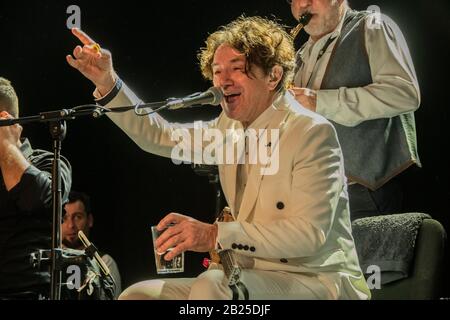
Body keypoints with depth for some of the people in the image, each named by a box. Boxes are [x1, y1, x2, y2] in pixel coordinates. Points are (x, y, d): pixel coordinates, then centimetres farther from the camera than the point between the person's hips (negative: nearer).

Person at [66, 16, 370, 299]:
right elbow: (159, 136, 17)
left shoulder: (313, 133, -14)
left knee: (213, 285, -33)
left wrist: (215, 235, -29)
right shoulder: (231, 128, 8)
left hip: (319, 282, -8)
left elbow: (310, 232, -23)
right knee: (137, 295, 0)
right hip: (257, 280, 8)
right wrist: (107, 83, 3)